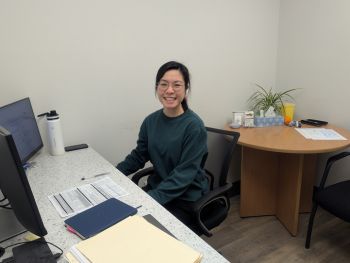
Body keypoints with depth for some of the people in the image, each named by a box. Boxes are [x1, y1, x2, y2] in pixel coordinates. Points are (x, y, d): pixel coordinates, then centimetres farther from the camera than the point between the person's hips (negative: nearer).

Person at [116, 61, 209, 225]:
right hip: (156, 188, 5)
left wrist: (151, 199, -28)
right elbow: (138, 156, 7)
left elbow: (185, 174, -21)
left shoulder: (194, 126, -18)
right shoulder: (151, 121, -2)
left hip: (186, 199, -5)